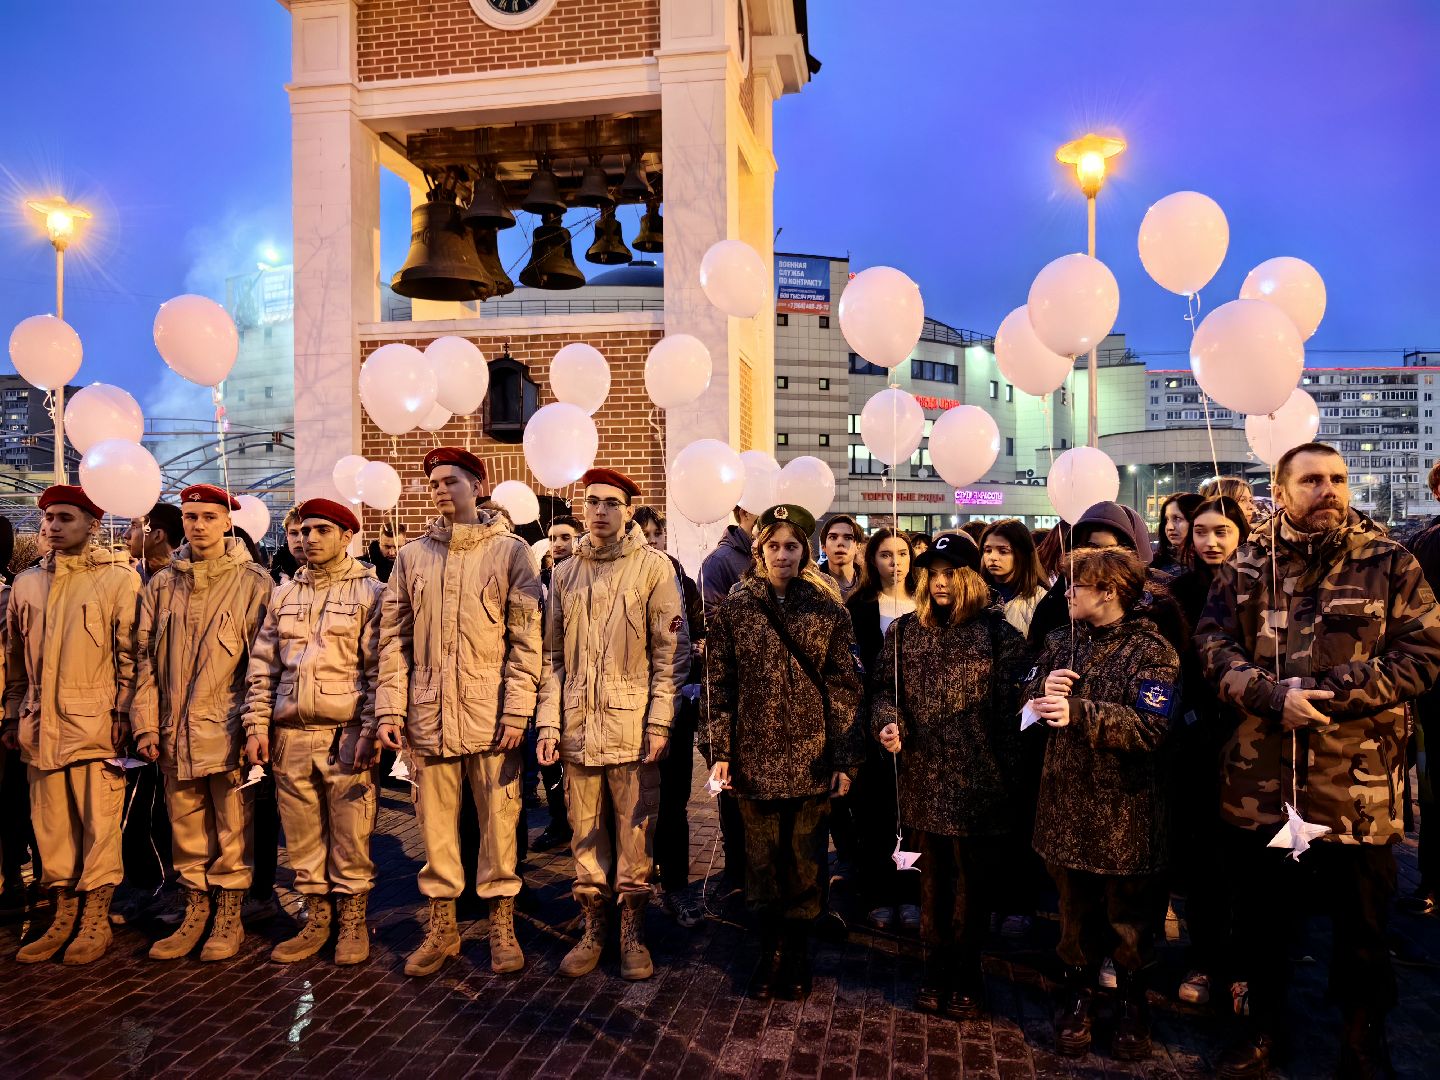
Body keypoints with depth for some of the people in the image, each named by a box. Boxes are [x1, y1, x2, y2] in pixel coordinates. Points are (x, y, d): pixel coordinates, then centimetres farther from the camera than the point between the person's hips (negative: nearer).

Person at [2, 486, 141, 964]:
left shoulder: (119, 577, -2)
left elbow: (130, 653, -4)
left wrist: (122, 713, -8)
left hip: (95, 722, -5)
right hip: (41, 725, 5)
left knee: (99, 822, 0)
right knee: (51, 823, 10)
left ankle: (96, 920, 12)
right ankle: (64, 916, 22)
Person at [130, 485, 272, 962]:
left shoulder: (253, 583, -2)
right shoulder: (162, 585, 10)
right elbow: (145, 658, 9)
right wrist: (146, 724, 2)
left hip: (229, 728, -4)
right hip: (175, 731, 4)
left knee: (232, 829, 5)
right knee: (186, 830, 13)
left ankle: (229, 918, 19)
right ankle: (195, 913, 27)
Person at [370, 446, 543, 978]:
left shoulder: (510, 551, -1)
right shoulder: (411, 555, 9)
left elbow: (526, 640, -4)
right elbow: (394, 639, 8)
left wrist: (517, 712, -10)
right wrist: (389, 710, 0)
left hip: (491, 714, -3)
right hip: (428, 715, 3)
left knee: (498, 819, 5)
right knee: (435, 822, 11)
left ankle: (502, 926, 21)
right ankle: (441, 928, 26)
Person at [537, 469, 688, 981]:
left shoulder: (653, 567, -3)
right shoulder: (565, 573, 10)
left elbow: (672, 651, -4)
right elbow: (553, 655, 11)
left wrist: (659, 723, -10)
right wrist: (548, 721, 2)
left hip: (633, 726, -3)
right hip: (578, 727, 4)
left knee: (634, 833, 5)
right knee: (585, 833, 12)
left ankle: (633, 933, 21)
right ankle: (592, 929, 27)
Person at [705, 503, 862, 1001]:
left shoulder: (828, 610, 1)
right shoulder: (734, 609, 2)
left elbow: (845, 688, 0)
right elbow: (720, 685, 2)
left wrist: (845, 760, -3)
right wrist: (720, 752, -4)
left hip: (812, 755, 0)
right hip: (756, 755, 1)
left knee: (806, 858, 8)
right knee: (762, 858, 9)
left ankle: (797, 953, 26)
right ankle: (770, 952, 27)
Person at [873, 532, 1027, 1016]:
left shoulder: (996, 630, -2)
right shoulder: (904, 630, 8)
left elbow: (1017, 696, -6)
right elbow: (884, 688, 8)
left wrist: (1007, 764, -13)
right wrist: (888, 723, -12)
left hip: (978, 778, -2)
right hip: (924, 776, 3)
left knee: (972, 879, 8)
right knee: (933, 876, 14)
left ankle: (965, 977, 26)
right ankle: (935, 971, 30)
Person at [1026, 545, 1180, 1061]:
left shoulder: (1151, 650, -11)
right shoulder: (1061, 641, 7)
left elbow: (1150, 728, -22)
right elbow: (1030, 705, 11)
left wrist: (1078, 712, -29)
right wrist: (1043, 690, -11)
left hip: (1125, 809, -4)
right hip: (1067, 800, 4)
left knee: (1128, 915, 12)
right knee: (1075, 908, 15)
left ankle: (1132, 1003, 34)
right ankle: (1078, 997, 33)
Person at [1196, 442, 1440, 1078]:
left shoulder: (1389, 563, 0)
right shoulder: (1247, 565, 4)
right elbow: (1214, 644, -3)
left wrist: (1330, 695, -17)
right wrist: (1273, 698, -19)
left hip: (1359, 784, -1)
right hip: (1259, 780, 2)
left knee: (1361, 927, 15)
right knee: (1259, 919, 18)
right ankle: (1264, 1026, 39)